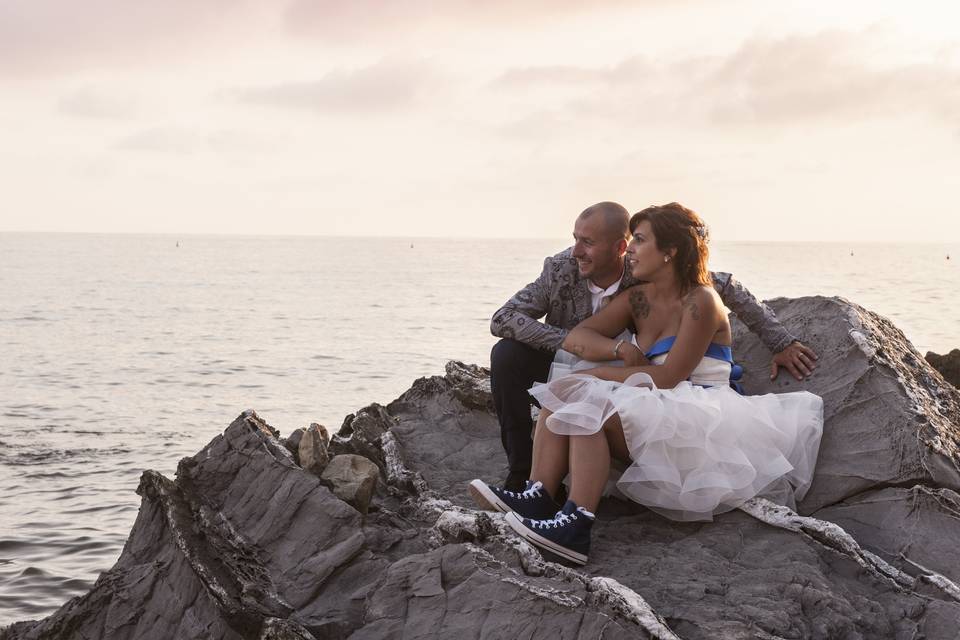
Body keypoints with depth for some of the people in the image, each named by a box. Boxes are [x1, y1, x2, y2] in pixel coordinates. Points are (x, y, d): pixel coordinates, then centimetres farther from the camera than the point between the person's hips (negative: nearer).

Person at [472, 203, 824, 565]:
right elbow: (575, 339, 7)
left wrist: (598, 375, -10)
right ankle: (538, 497, -24)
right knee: (563, 392, -7)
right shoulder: (639, 300, 12)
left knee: (592, 407, -27)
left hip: (698, 420, -8)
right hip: (658, 416, 8)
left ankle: (576, 527, -40)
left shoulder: (700, 302, -11)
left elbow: (669, 377, -16)